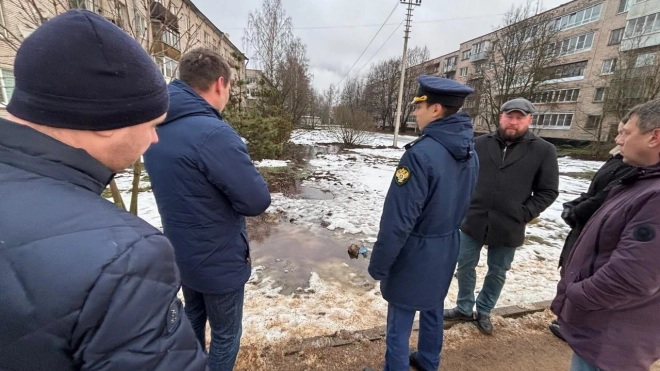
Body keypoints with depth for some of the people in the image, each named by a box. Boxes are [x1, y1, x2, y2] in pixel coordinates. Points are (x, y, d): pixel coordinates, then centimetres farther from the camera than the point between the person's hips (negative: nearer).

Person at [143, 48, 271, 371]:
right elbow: (258, 200, -24)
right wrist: (242, 171, -6)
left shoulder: (156, 128, -1)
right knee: (226, 334, 16)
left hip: (182, 254, 8)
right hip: (219, 261, -8)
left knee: (193, 319, 30)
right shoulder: (213, 134, -29)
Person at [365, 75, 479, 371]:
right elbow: (461, 205, 10)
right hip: (447, 248, 9)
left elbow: (397, 220, -26)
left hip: (415, 252, -8)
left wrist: (378, 265, -14)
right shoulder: (470, 153, 0)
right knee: (433, 309, 26)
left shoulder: (421, 153, -27)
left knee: (400, 322, 11)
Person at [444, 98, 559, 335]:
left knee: (497, 273, 16)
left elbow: (548, 191, 0)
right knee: (465, 267, 13)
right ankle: (464, 308, 34)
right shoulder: (480, 144, 0)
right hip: (473, 222, 1)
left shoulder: (543, 151, -4)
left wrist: (524, 214, -10)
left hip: (509, 228, -1)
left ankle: (484, 312, 39)